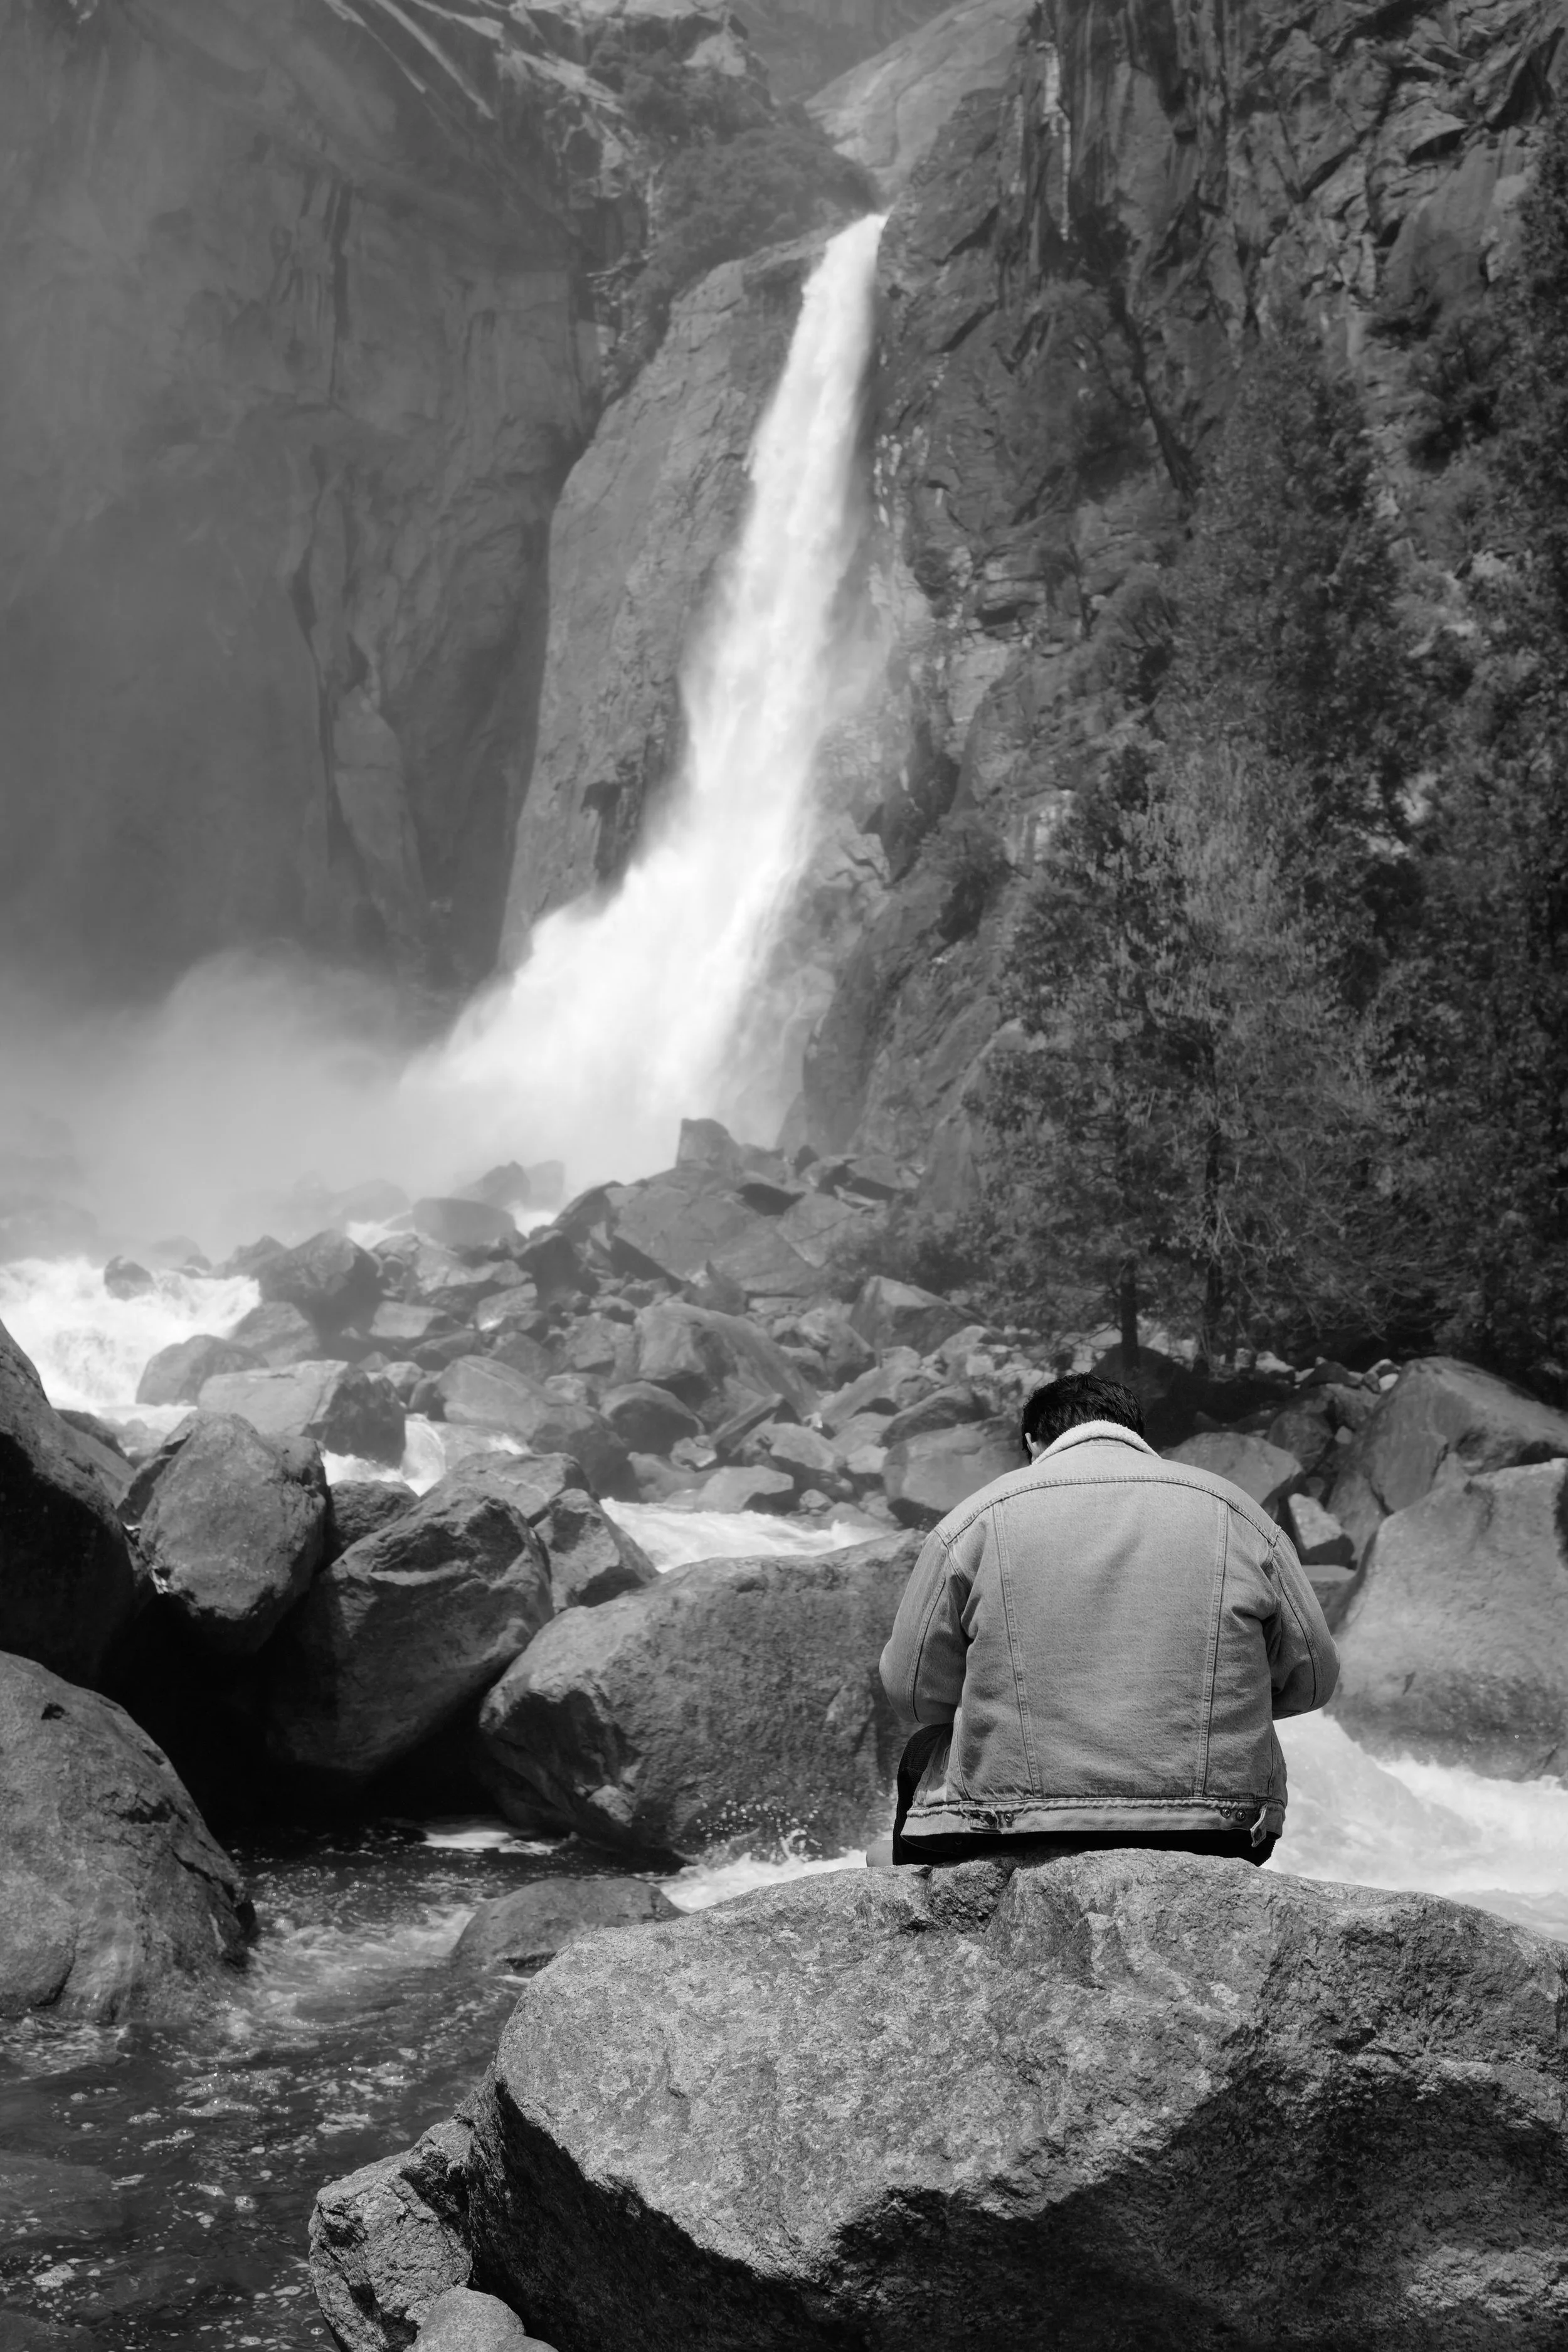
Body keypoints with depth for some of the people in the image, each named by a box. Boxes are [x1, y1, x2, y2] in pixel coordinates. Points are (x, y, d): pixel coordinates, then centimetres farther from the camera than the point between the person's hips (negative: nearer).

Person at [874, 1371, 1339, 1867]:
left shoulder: (975, 1519, 0)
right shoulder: (1236, 1514, 4)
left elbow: (912, 1693, 4)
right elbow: (1311, 1678, 11)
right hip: (1212, 1839, 1)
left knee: (922, 1756, 28)